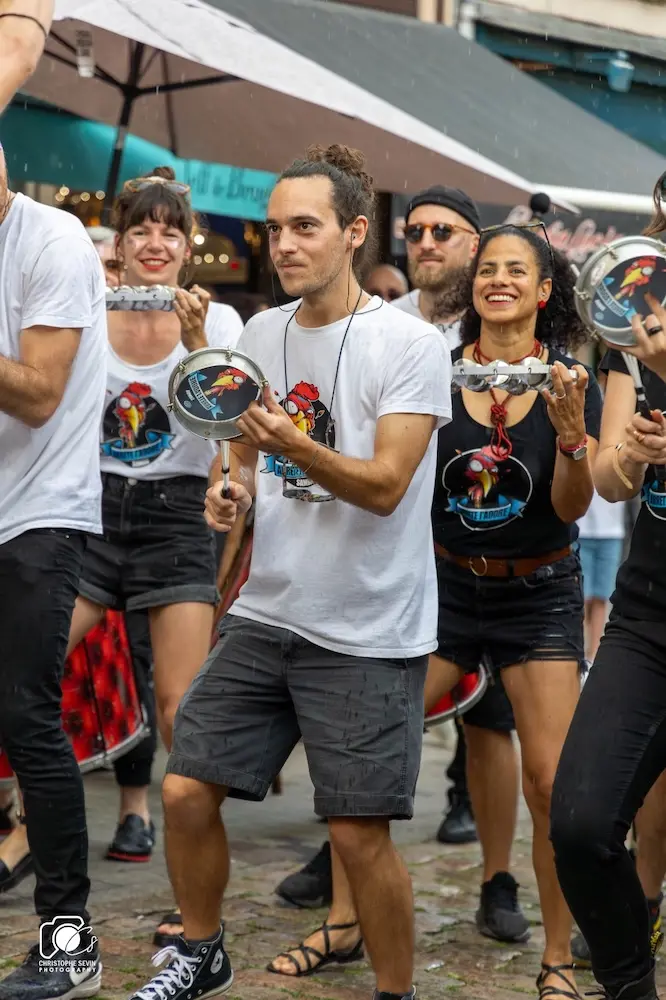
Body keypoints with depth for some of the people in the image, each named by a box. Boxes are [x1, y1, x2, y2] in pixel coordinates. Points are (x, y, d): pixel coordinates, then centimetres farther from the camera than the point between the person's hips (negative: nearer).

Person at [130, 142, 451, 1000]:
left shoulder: (411, 346, -10)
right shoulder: (261, 335, 7)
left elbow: (385, 486, -17)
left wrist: (295, 447, -33)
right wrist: (232, 489, -2)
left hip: (367, 633, -6)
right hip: (266, 613, 6)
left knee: (359, 832, -4)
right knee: (186, 792, 6)